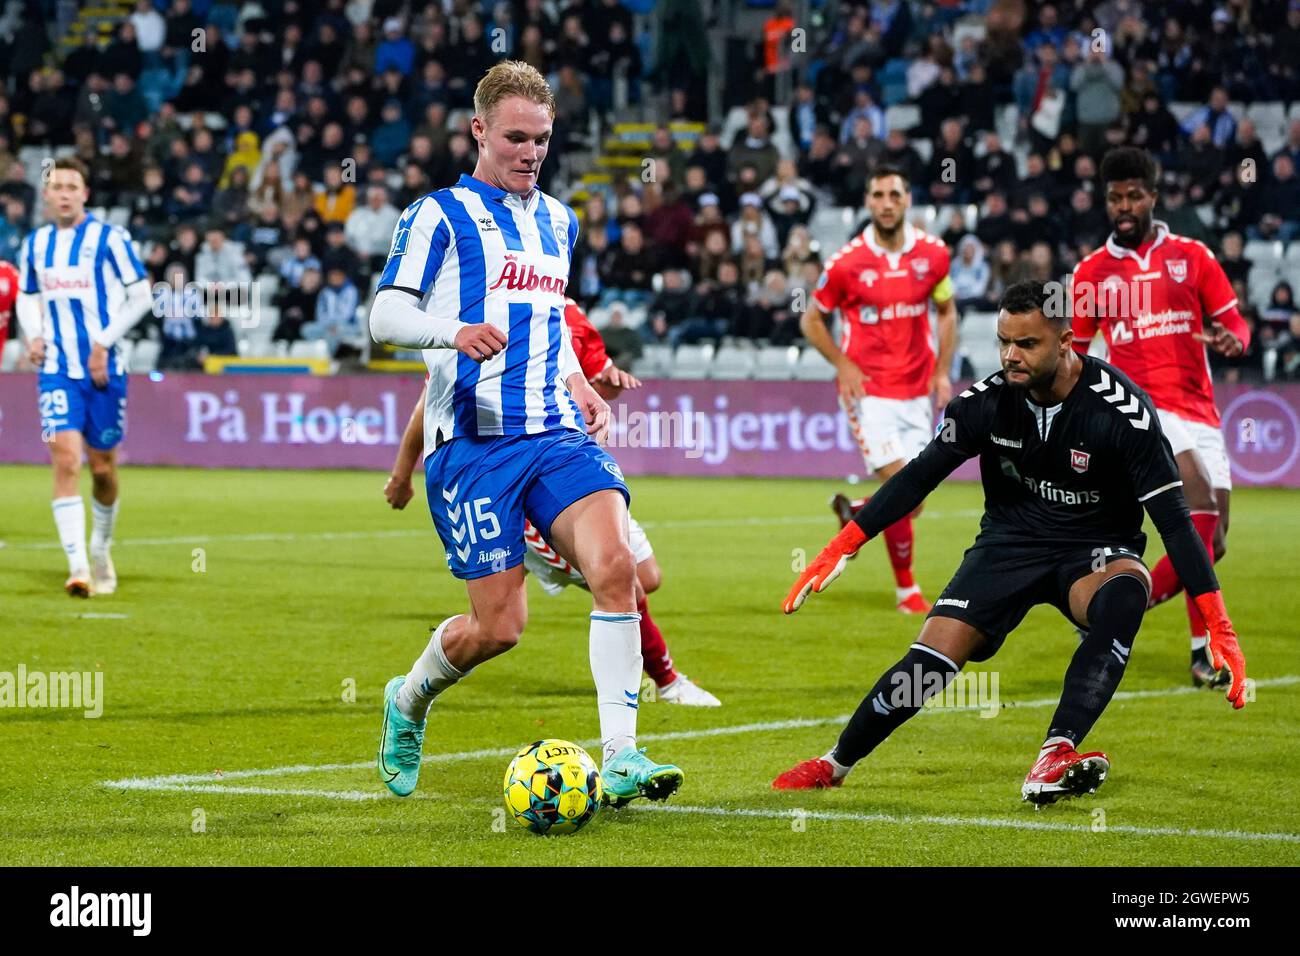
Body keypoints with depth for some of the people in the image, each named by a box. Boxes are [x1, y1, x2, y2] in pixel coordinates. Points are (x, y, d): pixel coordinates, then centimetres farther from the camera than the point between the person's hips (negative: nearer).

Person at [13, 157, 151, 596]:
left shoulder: (109, 238, -5)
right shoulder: (35, 245, 7)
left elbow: (141, 296, -4)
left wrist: (104, 341, -12)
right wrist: (34, 335, 1)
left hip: (103, 370, -1)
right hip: (57, 371, 2)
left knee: (103, 469, 8)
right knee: (65, 460, -15)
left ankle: (101, 550, 33)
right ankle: (78, 566, -18)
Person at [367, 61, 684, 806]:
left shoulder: (558, 222, 21)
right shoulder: (441, 214, 1)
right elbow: (386, 314, -8)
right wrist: (455, 333, -28)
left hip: (557, 432, 5)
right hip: (473, 441, -5)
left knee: (616, 564, -20)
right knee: (499, 624, -6)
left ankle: (621, 757, -19)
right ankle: (409, 701, 26)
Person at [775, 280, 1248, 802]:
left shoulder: (1121, 408, -22)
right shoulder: (987, 401, -11)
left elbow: (1173, 518, -21)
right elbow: (919, 475, -1)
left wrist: (1219, 626, -26)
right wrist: (842, 546, -7)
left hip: (1095, 549, -3)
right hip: (1011, 541, 3)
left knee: (1125, 593, -38)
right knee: (932, 657, -14)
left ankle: (1055, 757, -46)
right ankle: (835, 764, 10)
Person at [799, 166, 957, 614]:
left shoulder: (932, 254, 1)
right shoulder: (847, 263, -9)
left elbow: (946, 311, 16)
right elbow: (811, 320, 3)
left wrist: (942, 371, 5)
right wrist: (843, 364, -10)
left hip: (916, 391, 4)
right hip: (870, 390, -4)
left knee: (910, 504, 4)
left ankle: (852, 512, 35)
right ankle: (906, 587, 4)